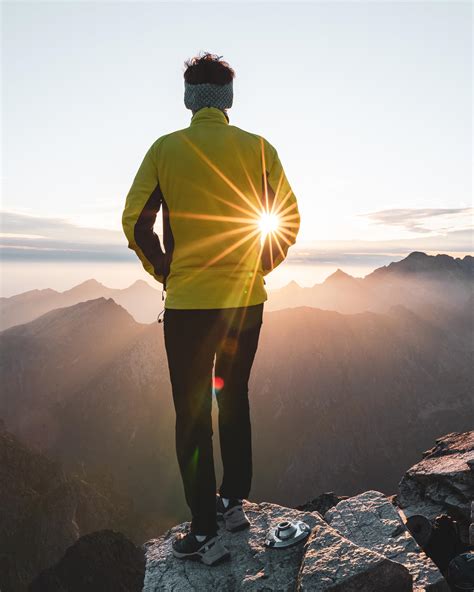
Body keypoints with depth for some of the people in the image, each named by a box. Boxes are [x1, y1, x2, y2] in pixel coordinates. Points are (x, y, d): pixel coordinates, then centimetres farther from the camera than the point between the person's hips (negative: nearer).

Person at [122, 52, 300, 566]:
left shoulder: (165, 149, -2)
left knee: (192, 412, 8)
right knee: (234, 399, 20)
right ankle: (234, 503, 31)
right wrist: (256, 269, 11)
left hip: (187, 303, -2)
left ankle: (205, 533, 15)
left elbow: (135, 222, -5)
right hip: (247, 301, 3)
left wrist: (166, 273, 7)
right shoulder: (258, 148, 1)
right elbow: (289, 221, 1)